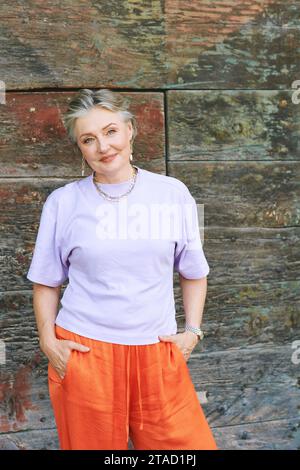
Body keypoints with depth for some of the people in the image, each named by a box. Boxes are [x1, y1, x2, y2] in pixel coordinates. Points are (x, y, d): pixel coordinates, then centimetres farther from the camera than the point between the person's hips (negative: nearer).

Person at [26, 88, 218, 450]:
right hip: (83, 353, 0)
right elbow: (46, 282, 8)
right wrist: (48, 341, -3)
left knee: (190, 443, 2)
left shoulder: (173, 193, 1)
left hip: (158, 355, 1)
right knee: (93, 443, 13)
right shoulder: (63, 202, 0)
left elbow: (193, 273, 11)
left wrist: (192, 331, 2)